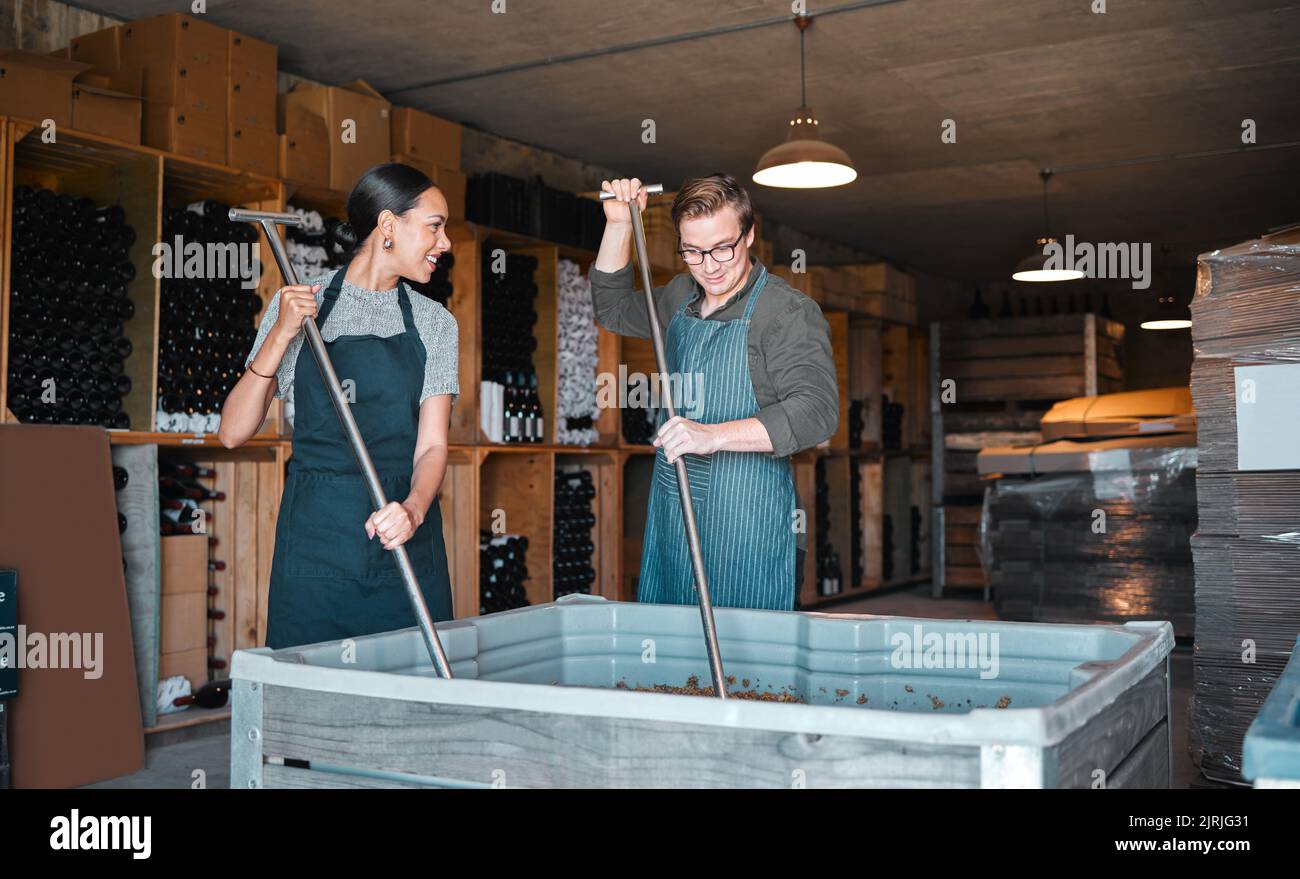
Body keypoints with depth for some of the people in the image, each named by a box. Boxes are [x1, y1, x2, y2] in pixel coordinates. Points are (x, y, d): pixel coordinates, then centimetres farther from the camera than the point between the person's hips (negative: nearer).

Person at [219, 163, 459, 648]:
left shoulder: (434, 322, 8)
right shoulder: (299, 304, 3)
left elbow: (432, 444, -1)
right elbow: (234, 431, -1)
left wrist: (413, 509, -22)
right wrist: (281, 334, -13)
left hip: (407, 548, 2)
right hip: (316, 542, -2)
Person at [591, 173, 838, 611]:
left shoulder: (791, 312, -13)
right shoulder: (680, 297, 11)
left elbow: (816, 411, -24)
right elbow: (613, 310, 28)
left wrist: (714, 435, -35)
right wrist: (619, 225, 13)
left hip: (748, 525, -7)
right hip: (670, 512, 7)